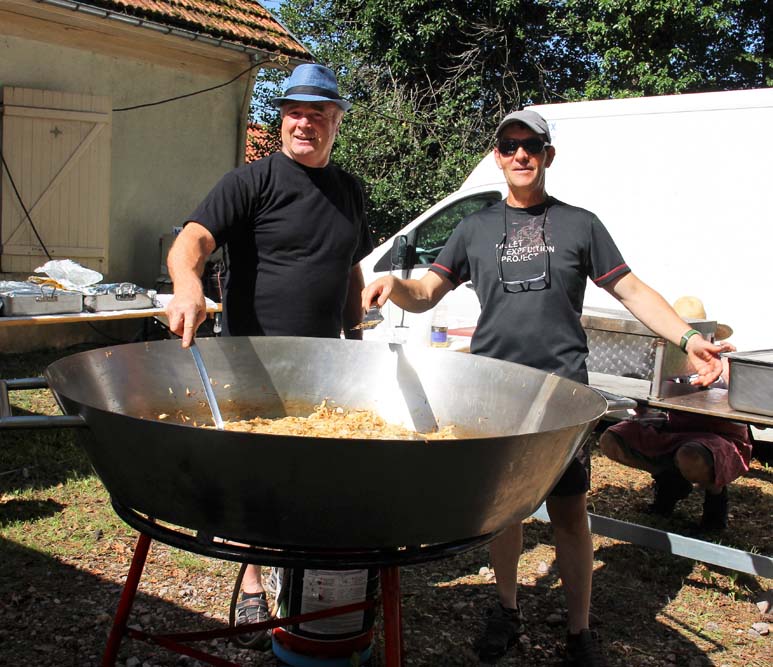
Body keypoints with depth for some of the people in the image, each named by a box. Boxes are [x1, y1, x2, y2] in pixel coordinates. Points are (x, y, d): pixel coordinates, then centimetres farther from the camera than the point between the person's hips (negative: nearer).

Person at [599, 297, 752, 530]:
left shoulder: (724, 361, -11)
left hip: (720, 438, -5)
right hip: (672, 433, 5)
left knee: (690, 458, -40)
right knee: (610, 440, -11)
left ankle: (715, 494, -1)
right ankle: (670, 480, 12)